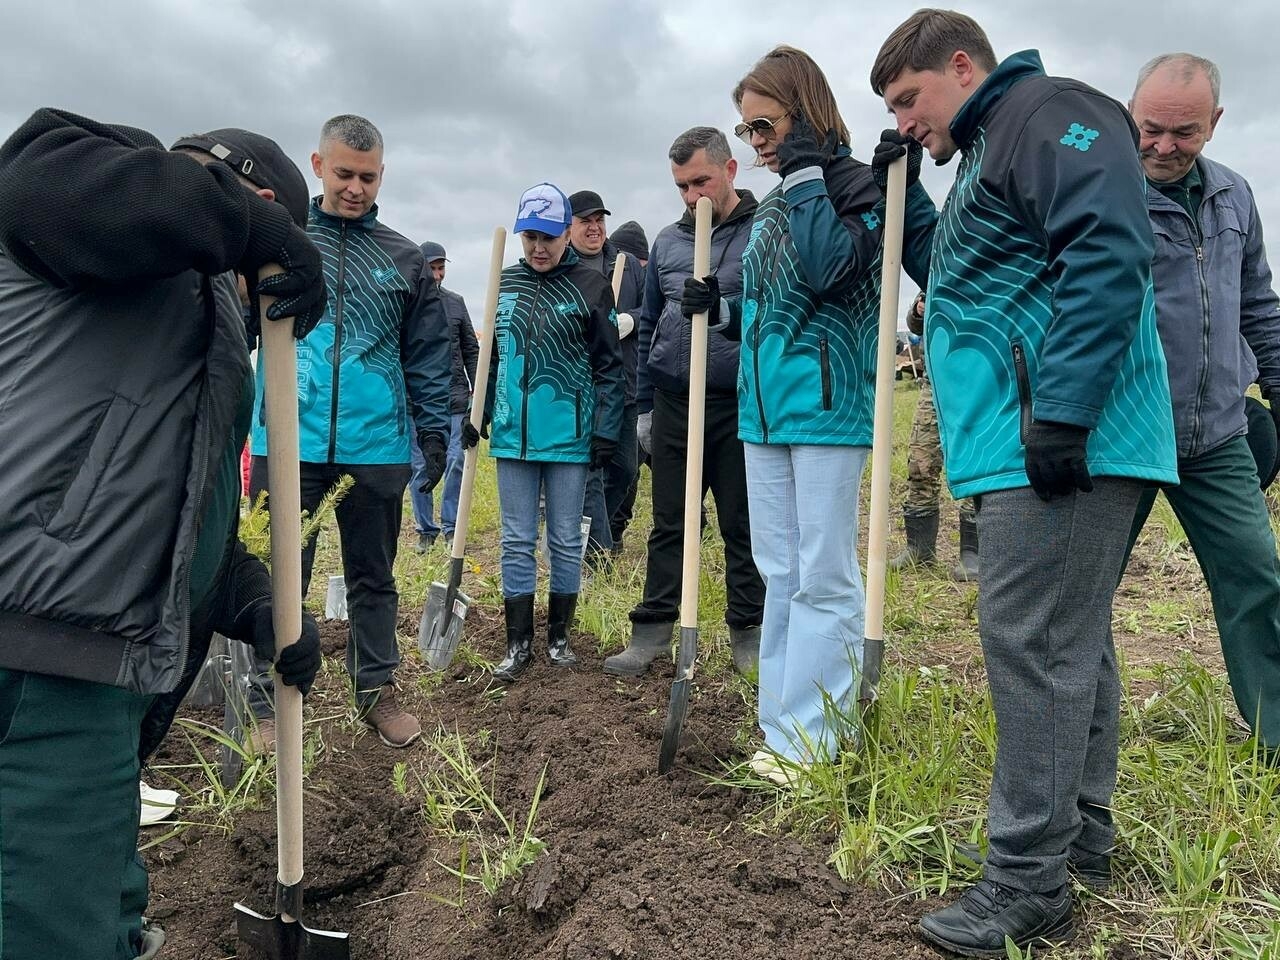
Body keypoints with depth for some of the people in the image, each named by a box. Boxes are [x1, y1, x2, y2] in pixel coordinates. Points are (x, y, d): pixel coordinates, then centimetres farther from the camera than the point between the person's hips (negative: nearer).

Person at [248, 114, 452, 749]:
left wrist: (434, 434, 5)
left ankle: (377, 690, 28)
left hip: (377, 447, 1)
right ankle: (271, 708, 17)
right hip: (288, 441, -1)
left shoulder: (405, 260, 9)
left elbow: (428, 359, 11)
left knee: (373, 576, 13)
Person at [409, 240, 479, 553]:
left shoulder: (456, 301, 9)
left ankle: (452, 527, 12)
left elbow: (471, 350, 14)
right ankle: (426, 530, 18)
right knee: (419, 466, 6)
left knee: (456, 462, -2)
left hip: (455, 398, 2)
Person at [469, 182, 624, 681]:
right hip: (513, 433, 3)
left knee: (566, 540, 8)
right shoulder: (505, 283, 9)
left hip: (569, 434, -3)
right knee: (517, 541, 7)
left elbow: (609, 365, -2)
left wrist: (606, 432, -7)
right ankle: (518, 643, 18)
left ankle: (559, 635, 23)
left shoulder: (590, 284, -3)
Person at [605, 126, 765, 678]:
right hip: (672, 405, 4)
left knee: (743, 525, 6)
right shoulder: (667, 242, 12)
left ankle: (749, 632, 20)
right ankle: (652, 630, 17)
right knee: (669, 524, 9)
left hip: (741, 406, -3)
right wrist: (644, 404, 13)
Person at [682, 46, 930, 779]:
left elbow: (828, 269, -22)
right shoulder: (772, 208, 19)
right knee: (780, 574, 10)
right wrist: (722, 308, 7)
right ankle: (784, 726, 19)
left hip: (828, 406, -8)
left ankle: (810, 738, 5)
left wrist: (806, 174, -13)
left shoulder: (856, 185, -4)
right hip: (764, 406, 8)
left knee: (823, 578, -3)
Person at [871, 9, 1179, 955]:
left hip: (1063, 441, -11)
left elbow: (1107, 255, -20)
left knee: (1032, 642, -9)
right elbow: (961, 278, 32)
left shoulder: (1049, 112, -6)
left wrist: (1061, 413, -25)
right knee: (1072, 639, 15)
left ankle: (1028, 883, 2)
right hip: (1032, 444, 11)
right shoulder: (989, 151, 26)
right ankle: (1080, 833, 29)